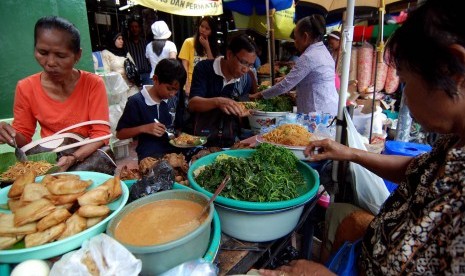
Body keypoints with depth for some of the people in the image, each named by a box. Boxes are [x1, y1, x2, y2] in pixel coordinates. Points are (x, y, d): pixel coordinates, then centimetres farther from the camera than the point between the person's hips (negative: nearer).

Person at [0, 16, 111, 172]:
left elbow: (101, 133, -14)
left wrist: (73, 158, -30)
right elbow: (24, 137, 6)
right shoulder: (26, 88, -2)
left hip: (88, 156, -1)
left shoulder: (93, 84, -11)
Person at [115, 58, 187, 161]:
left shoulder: (175, 98, 5)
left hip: (175, 149, 5)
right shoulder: (136, 102, -9)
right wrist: (144, 128, -17)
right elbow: (120, 134, -3)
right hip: (150, 155, -5)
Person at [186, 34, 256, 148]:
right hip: (200, 139, -4)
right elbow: (192, 104, -19)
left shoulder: (247, 79, 2)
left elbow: (242, 109, 11)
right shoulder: (204, 68, -10)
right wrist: (218, 101, -36)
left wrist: (244, 112, -13)